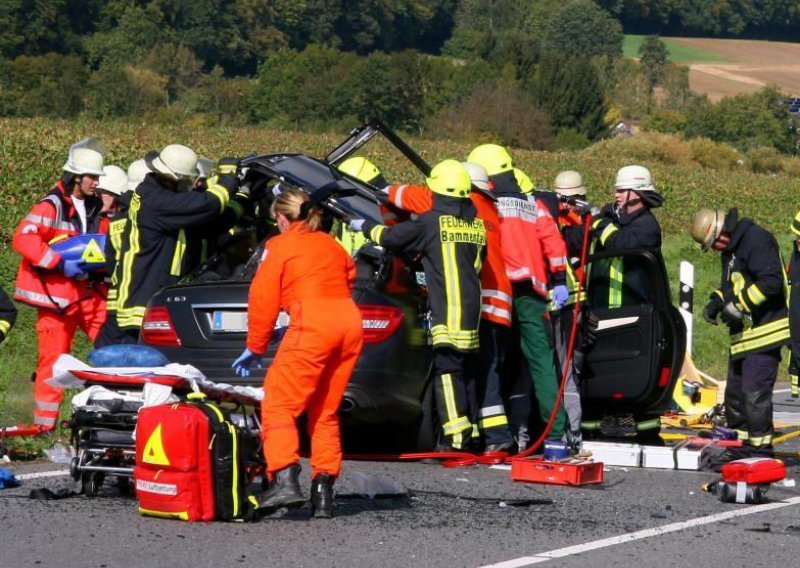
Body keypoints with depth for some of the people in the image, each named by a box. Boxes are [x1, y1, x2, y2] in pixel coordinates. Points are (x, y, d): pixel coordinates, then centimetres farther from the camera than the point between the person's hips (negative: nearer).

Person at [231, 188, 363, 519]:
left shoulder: (280, 246, 8)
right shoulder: (331, 245, 26)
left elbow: (263, 299, 6)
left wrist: (255, 349, 15)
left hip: (313, 325, -7)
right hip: (350, 321, 7)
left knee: (279, 404, -5)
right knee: (325, 411, 15)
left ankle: (285, 479, -23)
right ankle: (323, 489, 9)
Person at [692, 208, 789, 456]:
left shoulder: (757, 240, -15)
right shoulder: (731, 249, 17)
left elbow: (772, 281, -24)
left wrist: (739, 304, -21)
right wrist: (717, 301, 8)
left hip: (763, 333, -11)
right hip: (742, 334, 11)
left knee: (755, 394, -12)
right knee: (735, 393, 15)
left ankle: (759, 451, -6)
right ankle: (739, 448, 24)